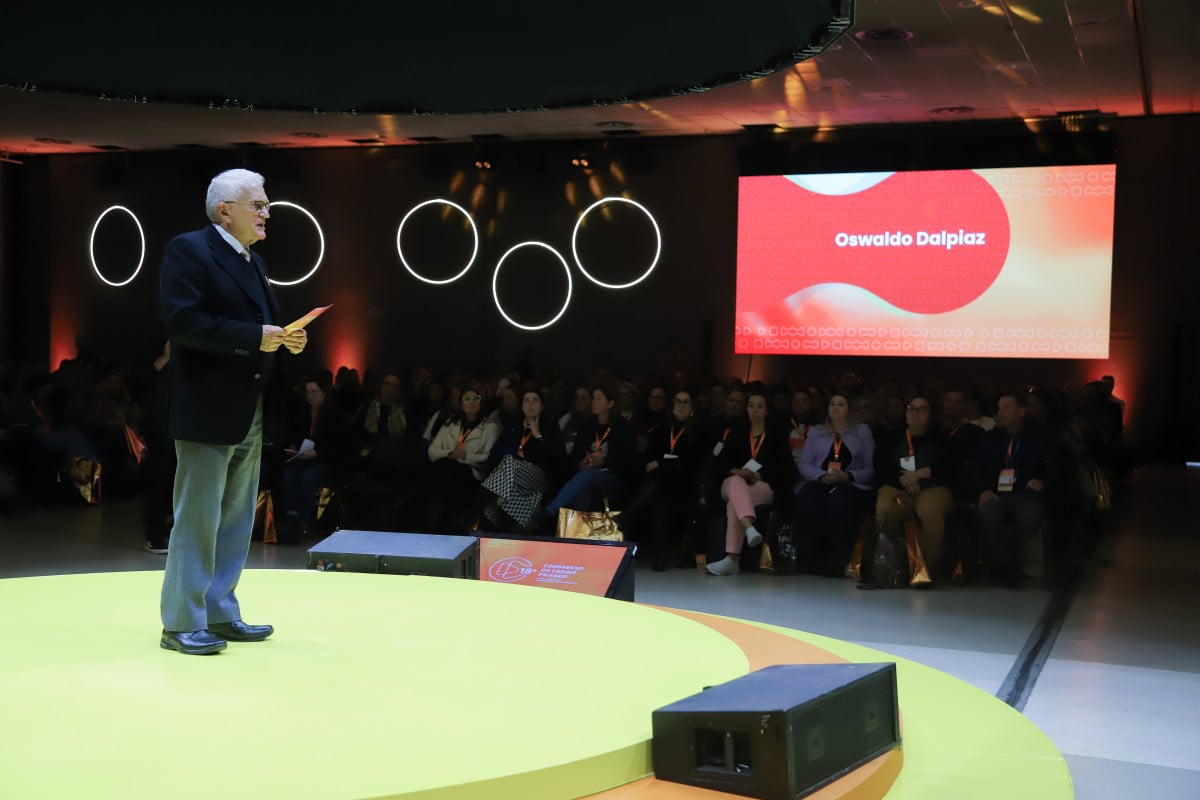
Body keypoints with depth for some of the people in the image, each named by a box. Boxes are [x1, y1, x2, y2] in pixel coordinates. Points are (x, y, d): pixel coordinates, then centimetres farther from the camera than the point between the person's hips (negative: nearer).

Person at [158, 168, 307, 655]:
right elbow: (181, 320, -20)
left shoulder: (252, 262, 18)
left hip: (249, 413, 9)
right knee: (197, 519, -3)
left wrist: (287, 338, 0)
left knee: (236, 521, 13)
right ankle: (181, 624, 5)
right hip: (208, 410, -9)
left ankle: (220, 614, 22)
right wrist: (254, 338, -21)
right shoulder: (188, 250, -8)